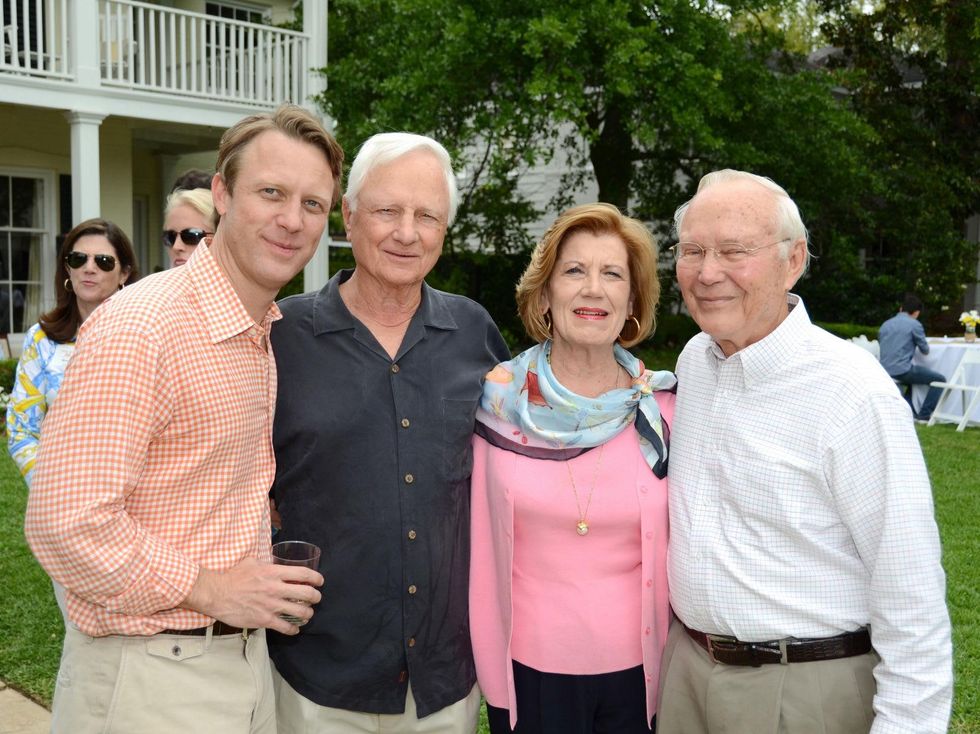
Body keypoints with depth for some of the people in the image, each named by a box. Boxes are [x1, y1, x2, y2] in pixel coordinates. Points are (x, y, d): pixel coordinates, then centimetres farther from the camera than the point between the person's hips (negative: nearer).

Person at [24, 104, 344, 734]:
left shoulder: (270, 332, 7)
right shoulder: (137, 329, -21)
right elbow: (65, 524, -25)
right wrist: (208, 590, -17)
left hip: (245, 656, 8)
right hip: (150, 679, -7)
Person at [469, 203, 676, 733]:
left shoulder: (661, 408, -6)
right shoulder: (497, 398, -8)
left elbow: (677, 545, 4)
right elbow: (476, 538, -1)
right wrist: (484, 655, 2)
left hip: (634, 670, 1)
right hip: (525, 669, 0)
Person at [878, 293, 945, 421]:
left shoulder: (885, 324, 14)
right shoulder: (914, 324, -4)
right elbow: (925, 350, 3)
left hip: (885, 372, 7)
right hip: (902, 370, -7)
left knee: (912, 377, 36)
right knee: (940, 379, 8)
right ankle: (923, 415, 5)